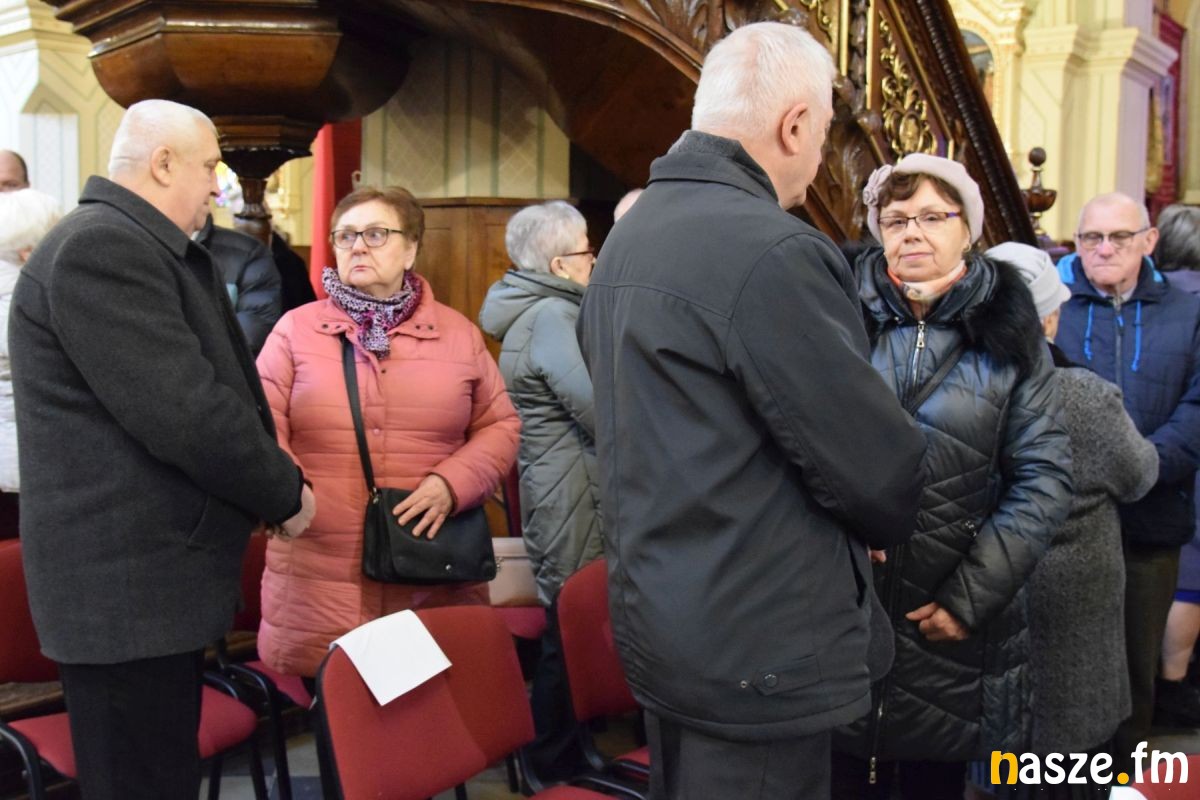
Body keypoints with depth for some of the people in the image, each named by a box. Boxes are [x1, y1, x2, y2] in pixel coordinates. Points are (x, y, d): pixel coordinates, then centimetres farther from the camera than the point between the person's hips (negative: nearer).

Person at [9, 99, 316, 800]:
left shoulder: (145, 249, 16)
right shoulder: (102, 247, -18)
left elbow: (220, 386, 17)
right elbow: (185, 414, -24)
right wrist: (285, 493, -10)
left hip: (148, 574, 10)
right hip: (127, 589, -10)